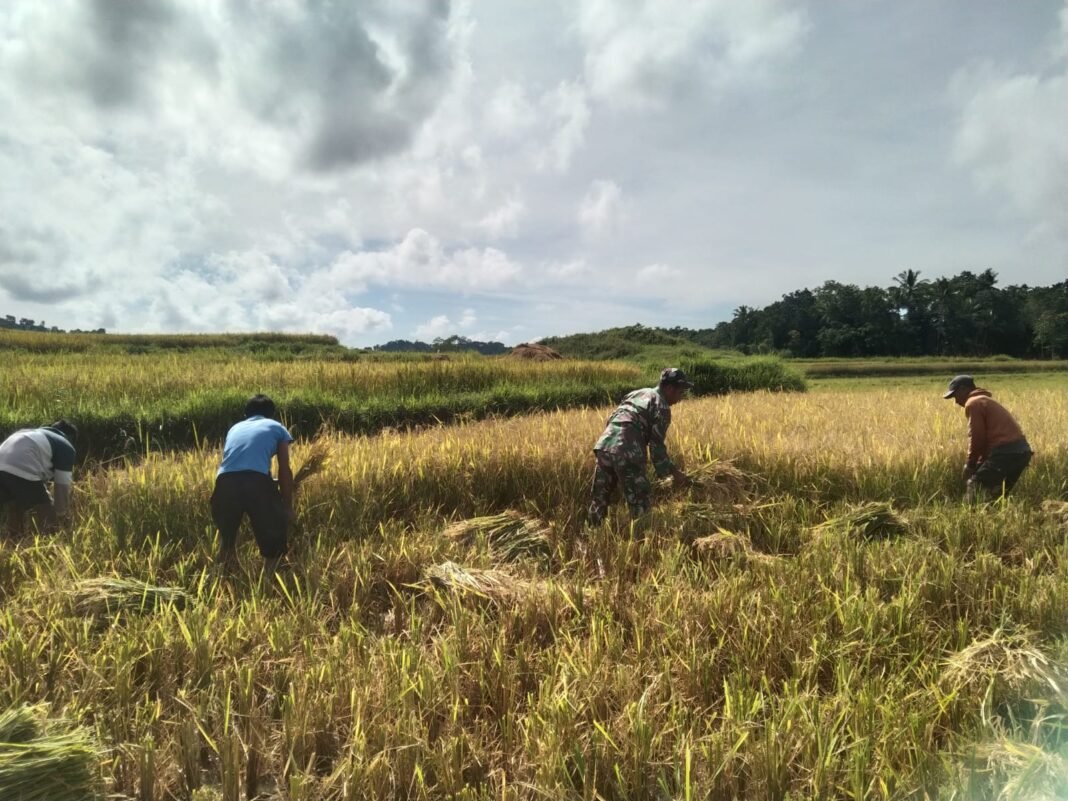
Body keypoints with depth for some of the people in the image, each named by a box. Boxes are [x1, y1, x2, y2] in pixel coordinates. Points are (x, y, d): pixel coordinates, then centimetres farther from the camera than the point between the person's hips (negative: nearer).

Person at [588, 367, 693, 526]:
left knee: (600, 497, 17)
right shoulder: (662, 406, 2)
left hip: (604, 446, 8)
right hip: (626, 453, -8)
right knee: (639, 503, 2)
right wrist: (674, 472, 6)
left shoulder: (636, 393, 25)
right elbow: (656, 445, -3)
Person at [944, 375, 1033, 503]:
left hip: (1006, 452, -10)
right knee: (997, 493, 20)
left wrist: (970, 465, 0)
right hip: (1022, 450, 10)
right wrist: (980, 463, 16)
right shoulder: (986, 401, 27)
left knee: (975, 488, -5)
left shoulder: (973, 403, -4)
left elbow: (977, 437, -10)